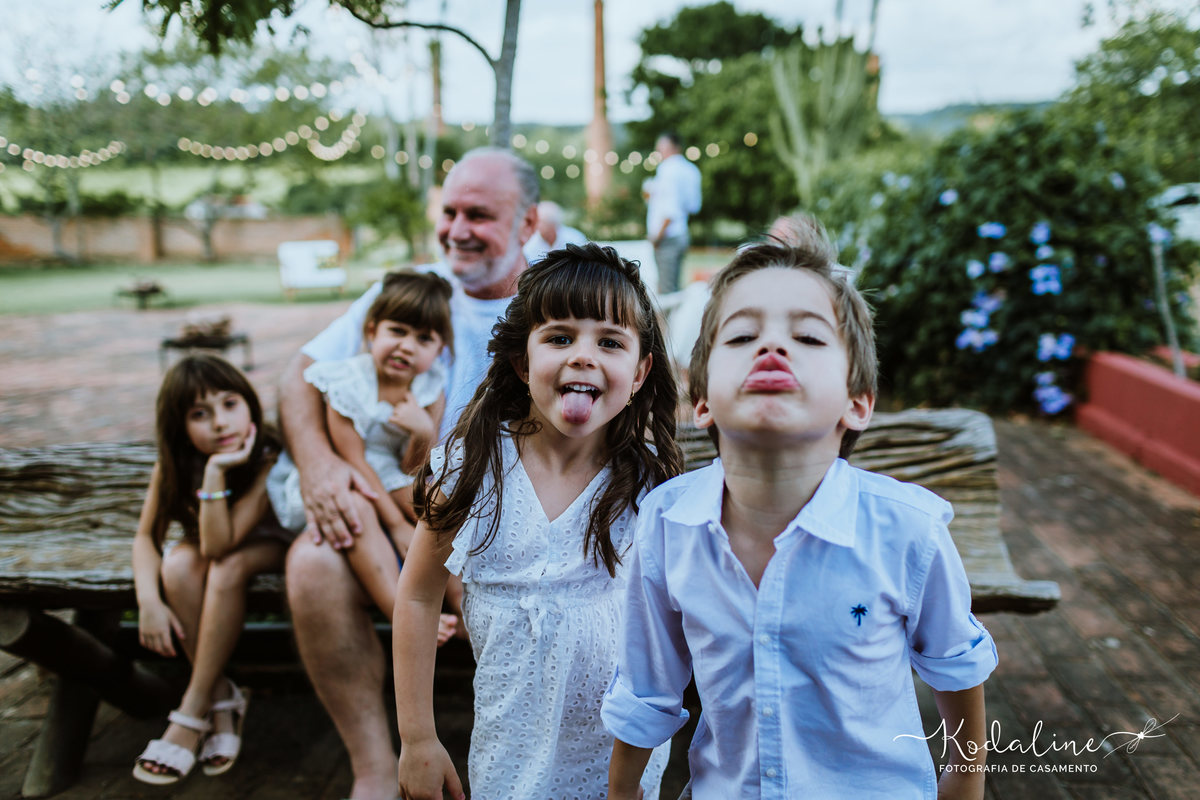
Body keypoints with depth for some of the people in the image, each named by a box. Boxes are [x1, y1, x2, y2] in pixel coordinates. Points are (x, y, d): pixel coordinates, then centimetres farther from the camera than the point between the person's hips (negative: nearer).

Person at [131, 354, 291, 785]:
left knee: (228, 567, -36)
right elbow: (146, 536, -10)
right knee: (179, 564, -31)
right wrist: (149, 600, -26)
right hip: (206, 541, 4)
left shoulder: (269, 459, -30)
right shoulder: (172, 464, -16)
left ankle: (192, 711, -23)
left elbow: (219, 546, -35)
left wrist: (216, 472, -44)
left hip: (264, 546, -4)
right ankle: (222, 699, -20)